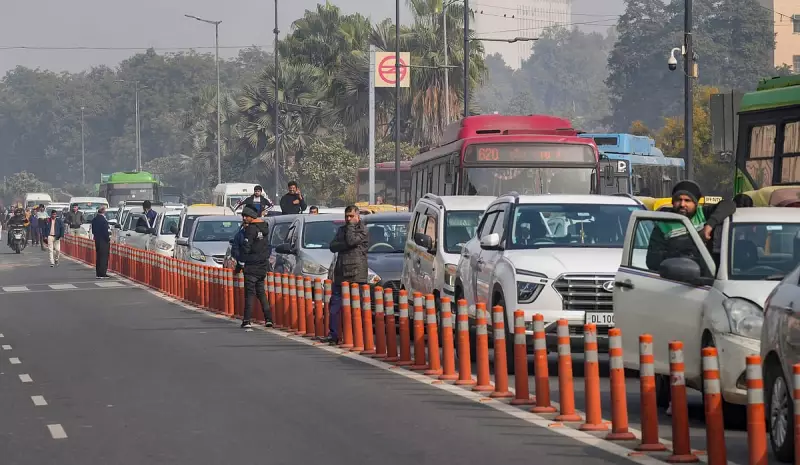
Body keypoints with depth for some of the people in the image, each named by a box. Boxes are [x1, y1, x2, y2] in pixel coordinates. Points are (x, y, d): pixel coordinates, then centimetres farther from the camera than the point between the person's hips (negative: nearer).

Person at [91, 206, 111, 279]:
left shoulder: (94, 219, 7)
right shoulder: (103, 220, -20)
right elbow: (105, 231, -19)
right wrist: (108, 239, -8)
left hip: (97, 240, 9)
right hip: (103, 241, -9)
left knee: (98, 257, 15)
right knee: (104, 257, -4)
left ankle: (98, 273, 19)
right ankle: (102, 274, -5)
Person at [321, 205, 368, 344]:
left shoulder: (362, 230, 2)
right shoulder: (341, 230, 21)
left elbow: (351, 241, -15)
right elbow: (333, 246, 9)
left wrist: (351, 226, -2)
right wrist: (346, 244, -7)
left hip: (356, 275, -6)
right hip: (340, 273, 6)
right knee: (335, 304, 1)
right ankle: (333, 334, 3)